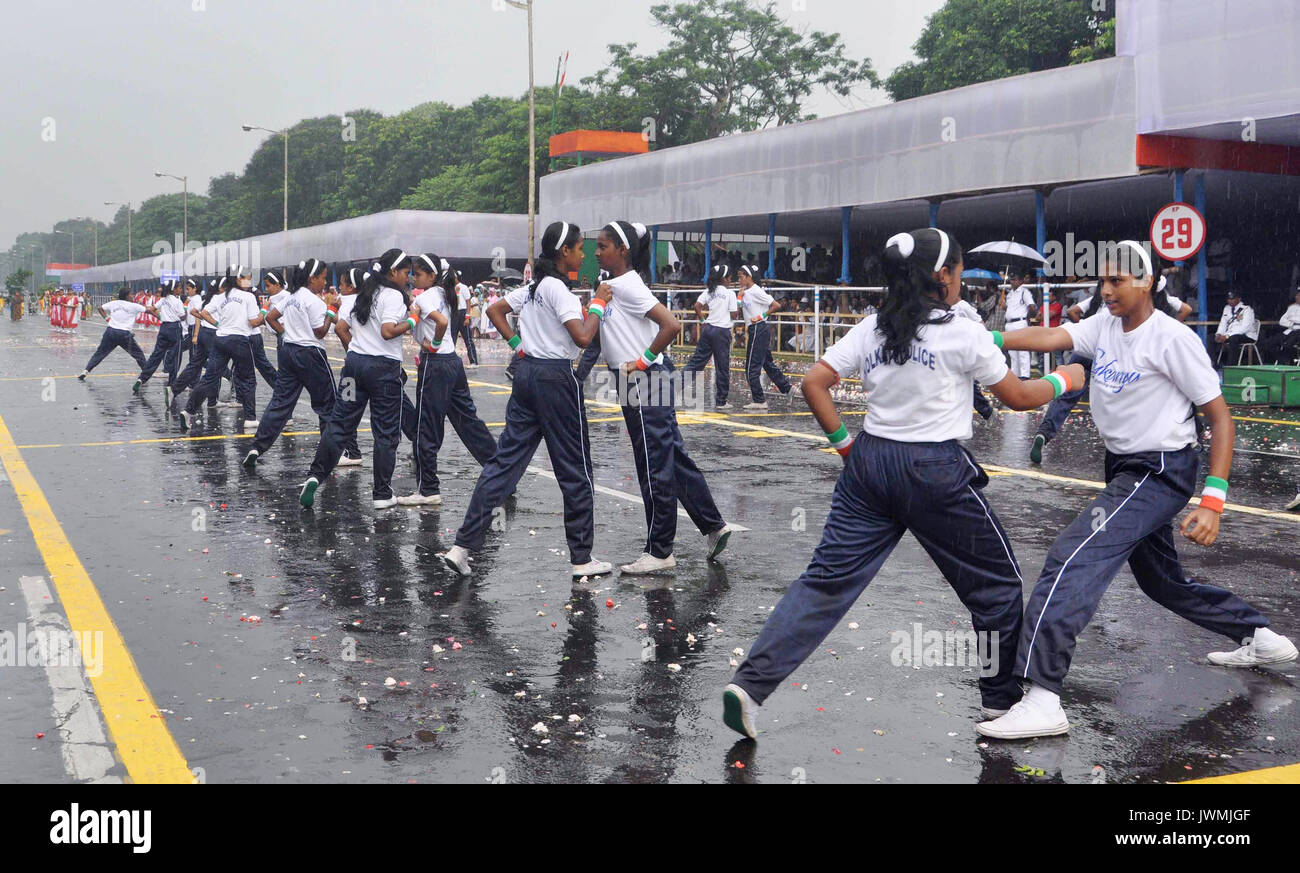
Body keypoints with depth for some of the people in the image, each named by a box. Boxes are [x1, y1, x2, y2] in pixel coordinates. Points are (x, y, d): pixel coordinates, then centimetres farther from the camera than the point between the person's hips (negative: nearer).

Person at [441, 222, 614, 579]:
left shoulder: (534, 286, 12)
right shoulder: (557, 288, -14)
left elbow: (494, 310, 21)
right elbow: (583, 338, -22)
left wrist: (518, 345, 15)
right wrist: (598, 304, -9)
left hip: (527, 373, 9)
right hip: (555, 378, -9)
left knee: (505, 461, 7)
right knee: (575, 470, 2)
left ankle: (463, 546, 3)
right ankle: (581, 559, 10)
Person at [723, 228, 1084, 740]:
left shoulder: (871, 329, 6)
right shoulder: (964, 333, -6)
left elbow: (814, 383, 3)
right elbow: (1018, 397, 3)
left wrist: (843, 443, 11)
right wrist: (1064, 380, 21)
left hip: (870, 462, 5)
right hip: (936, 470, -5)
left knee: (827, 579, 4)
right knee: (997, 581, 15)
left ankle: (751, 683, -6)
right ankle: (1003, 697, 25)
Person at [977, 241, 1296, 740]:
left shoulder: (1172, 338, -15)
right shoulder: (1105, 325, 5)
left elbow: (1220, 417, -13)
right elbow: (1050, 338, -12)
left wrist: (1212, 501, -20)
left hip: (1161, 471, -9)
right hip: (1127, 470, 9)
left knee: (1072, 558, -22)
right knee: (1161, 578, 23)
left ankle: (1043, 699, -29)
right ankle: (1259, 638, 42)